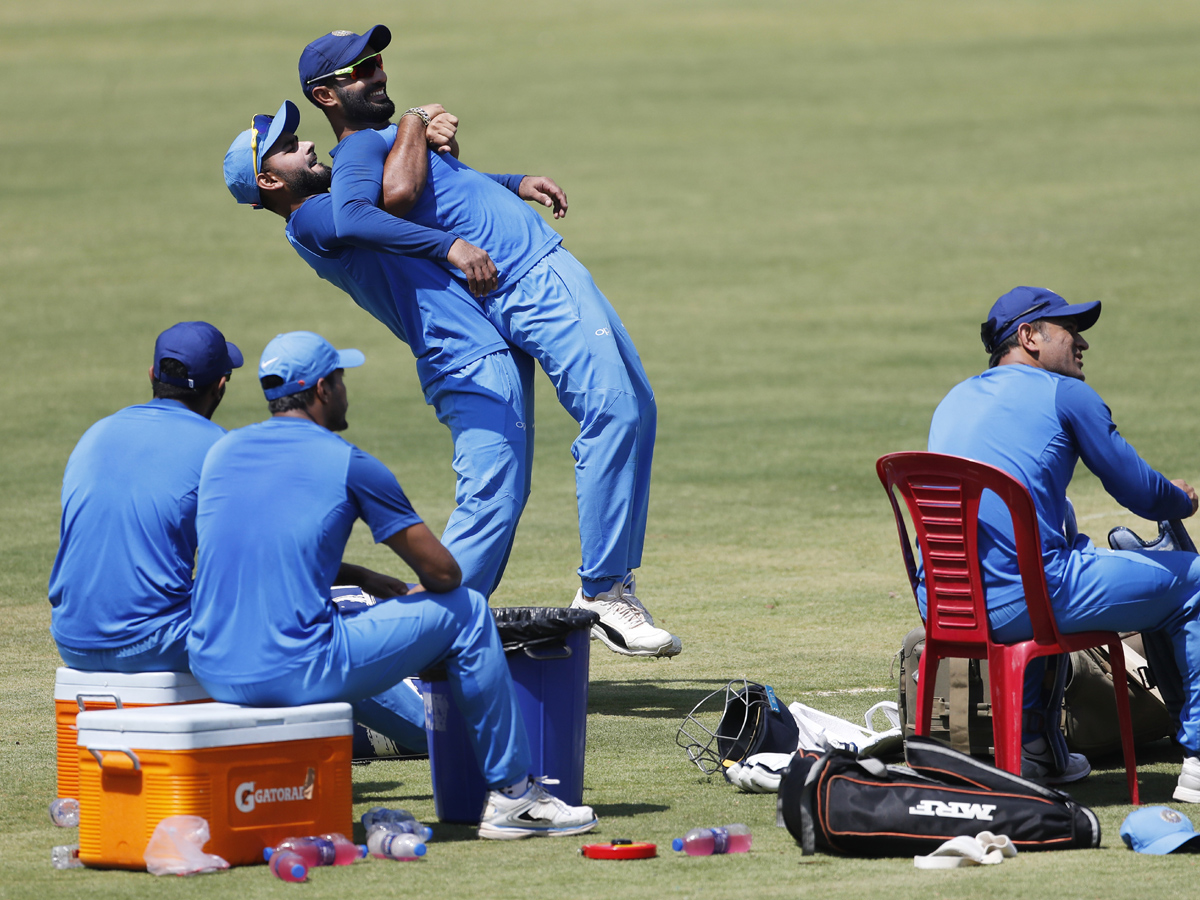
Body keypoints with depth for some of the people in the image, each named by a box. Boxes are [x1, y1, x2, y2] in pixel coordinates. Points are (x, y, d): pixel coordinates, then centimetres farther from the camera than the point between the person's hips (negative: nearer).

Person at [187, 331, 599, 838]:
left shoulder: (221, 452, 14)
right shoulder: (348, 464, -4)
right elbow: (443, 572, 1)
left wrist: (364, 580, 29)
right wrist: (406, 596, 24)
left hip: (212, 676, 7)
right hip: (294, 677, -7)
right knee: (465, 611, 9)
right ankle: (510, 794, 17)